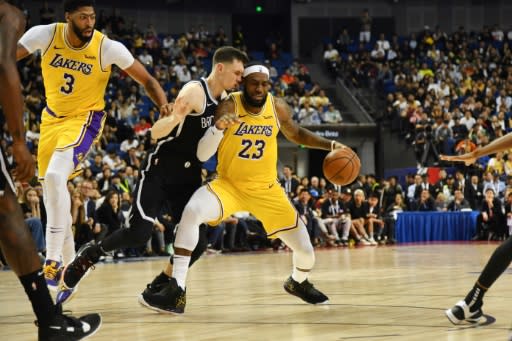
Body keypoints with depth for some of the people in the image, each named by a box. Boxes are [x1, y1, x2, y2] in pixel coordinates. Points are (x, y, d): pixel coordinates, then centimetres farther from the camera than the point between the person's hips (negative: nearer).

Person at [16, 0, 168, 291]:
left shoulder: (109, 48, -20)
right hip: (52, 117, 5)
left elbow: (147, 80, -12)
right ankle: (70, 263, 29)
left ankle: (54, 263, -24)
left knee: (55, 176, -28)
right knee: (52, 185, 12)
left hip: (84, 118, -5)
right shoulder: (46, 35, -15)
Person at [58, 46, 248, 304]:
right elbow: (156, 132, -24)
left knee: (197, 242, -6)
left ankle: (157, 288, 12)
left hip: (189, 178, 7)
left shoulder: (223, 98, 7)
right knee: (139, 234, -18)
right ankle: (89, 255, 8)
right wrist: (175, 118, -44)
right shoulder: (195, 91, -18)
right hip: (159, 171, -7)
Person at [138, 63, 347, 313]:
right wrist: (218, 128, -39)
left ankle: (298, 283, 41)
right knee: (192, 211, -33)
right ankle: (176, 292, -31)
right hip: (229, 184, -3)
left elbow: (295, 134, 15)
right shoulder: (229, 106, -17)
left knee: (305, 250, 2)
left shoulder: (278, 107, -7)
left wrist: (330, 145, 4)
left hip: (267, 189, 3)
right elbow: (202, 155, -22)